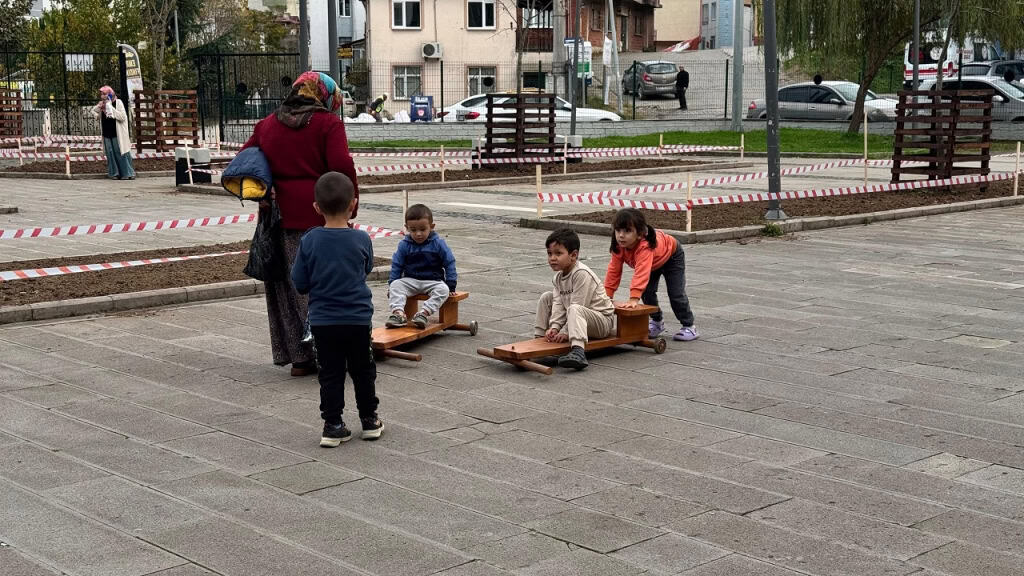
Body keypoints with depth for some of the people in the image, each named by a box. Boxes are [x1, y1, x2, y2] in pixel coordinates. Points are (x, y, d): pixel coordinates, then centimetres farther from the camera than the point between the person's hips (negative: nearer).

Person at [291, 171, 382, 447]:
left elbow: (300, 284, -3)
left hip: (322, 321, 0)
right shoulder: (361, 240, -9)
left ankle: (332, 425, 8)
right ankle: (369, 420, 25)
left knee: (330, 373, 9)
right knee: (363, 370, 15)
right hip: (358, 319, 0)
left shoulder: (309, 241, -10)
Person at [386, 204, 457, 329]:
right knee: (395, 285, -25)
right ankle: (398, 312, -41)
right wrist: (391, 283, 2)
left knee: (443, 290, -32)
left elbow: (449, 263, -1)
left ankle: (424, 313, -42)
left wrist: (451, 285, -6)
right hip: (410, 280, 2)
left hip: (433, 280, -2)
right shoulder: (404, 245, 0)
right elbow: (397, 266, 7)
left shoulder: (438, 243, -5)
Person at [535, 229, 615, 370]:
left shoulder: (582, 274, -23)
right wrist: (554, 327, -17)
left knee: (574, 310, -41)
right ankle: (540, 338, 11)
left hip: (602, 320, -9)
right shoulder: (558, 277, 6)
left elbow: (577, 306, -26)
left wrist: (565, 332, -27)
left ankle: (578, 352, -61)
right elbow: (558, 304, -2)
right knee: (546, 297, 7)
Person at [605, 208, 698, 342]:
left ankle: (689, 327, 7)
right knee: (647, 292, -4)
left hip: (672, 256, -6)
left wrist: (634, 299, -67)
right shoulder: (619, 246, -29)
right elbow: (614, 271, -21)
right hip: (654, 262, 6)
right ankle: (657, 322, 18)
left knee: (676, 294, -8)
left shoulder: (645, 246, -50)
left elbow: (642, 272, -59)